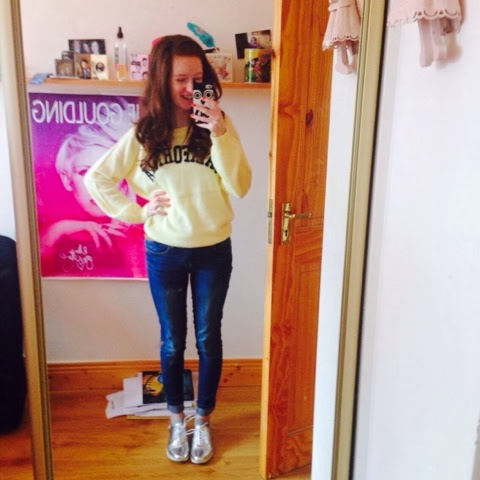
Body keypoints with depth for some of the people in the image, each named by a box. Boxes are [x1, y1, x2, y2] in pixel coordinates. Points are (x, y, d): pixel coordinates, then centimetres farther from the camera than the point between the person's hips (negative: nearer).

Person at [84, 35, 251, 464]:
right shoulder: (142, 134, -6)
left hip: (214, 251, 0)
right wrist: (135, 212, -4)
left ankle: (203, 420, 34)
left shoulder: (218, 125, -7)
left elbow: (240, 187, -16)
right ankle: (177, 419, 37)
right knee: (172, 341, 14)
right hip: (164, 253, 0)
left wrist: (220, 135, -26)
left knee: (208, 338, 12)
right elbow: (96, 179, 2)